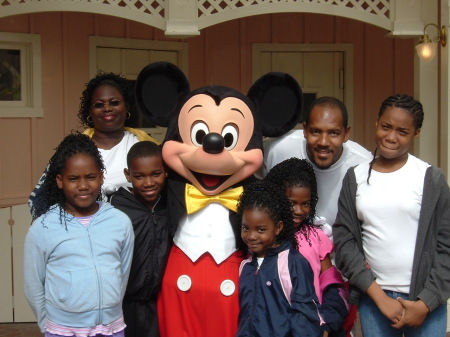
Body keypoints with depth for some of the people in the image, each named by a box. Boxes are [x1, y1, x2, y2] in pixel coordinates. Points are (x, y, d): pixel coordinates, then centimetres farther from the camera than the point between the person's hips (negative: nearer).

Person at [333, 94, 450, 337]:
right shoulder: (355, 178, 3)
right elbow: (344, 241, 0)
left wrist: (426, 303, -7)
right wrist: (379, 296, -8)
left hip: (425, 300, -1)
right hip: (373, 298, 2)